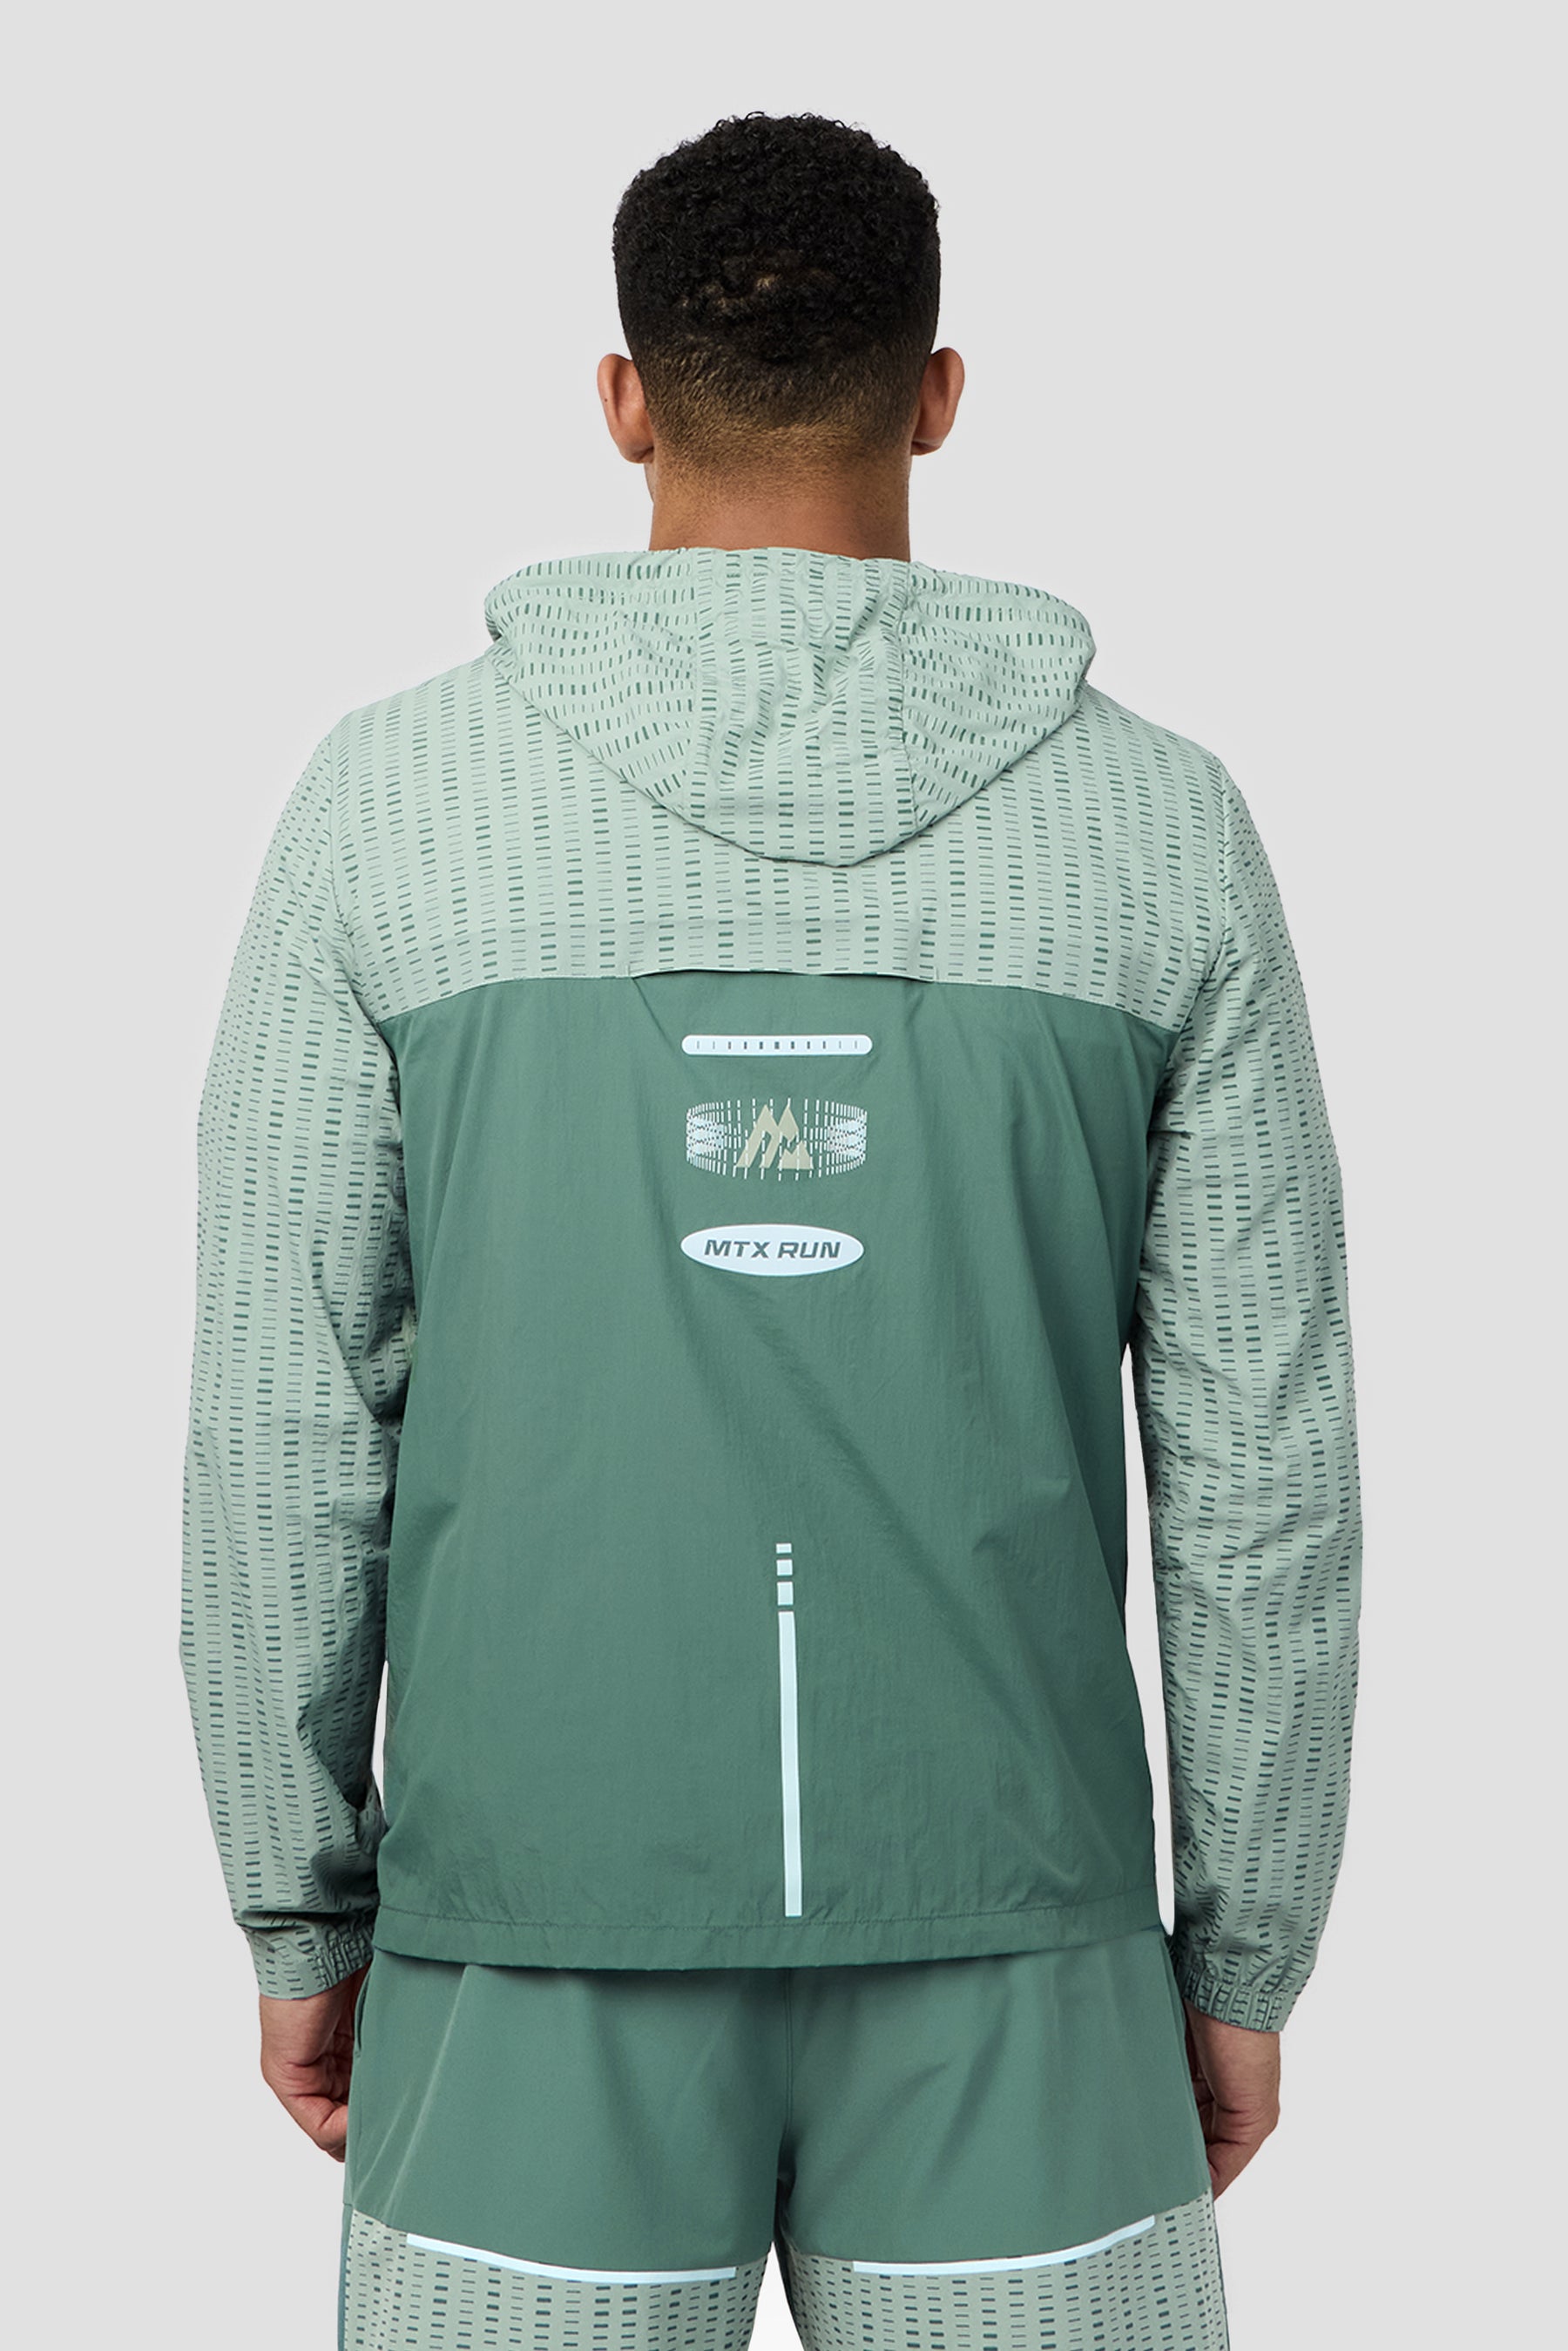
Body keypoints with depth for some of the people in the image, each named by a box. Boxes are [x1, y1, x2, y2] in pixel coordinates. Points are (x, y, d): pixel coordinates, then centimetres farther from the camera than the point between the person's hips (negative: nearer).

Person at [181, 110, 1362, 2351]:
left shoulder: (390, 793, -4)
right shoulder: (1160, 818, -2)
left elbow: (285, 1419, -3)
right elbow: (1257, 1457, -1)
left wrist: (300, 1912, 8)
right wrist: (1244, 1954, 9)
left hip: (543, 1929, 0)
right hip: (1005, 1941, 1)